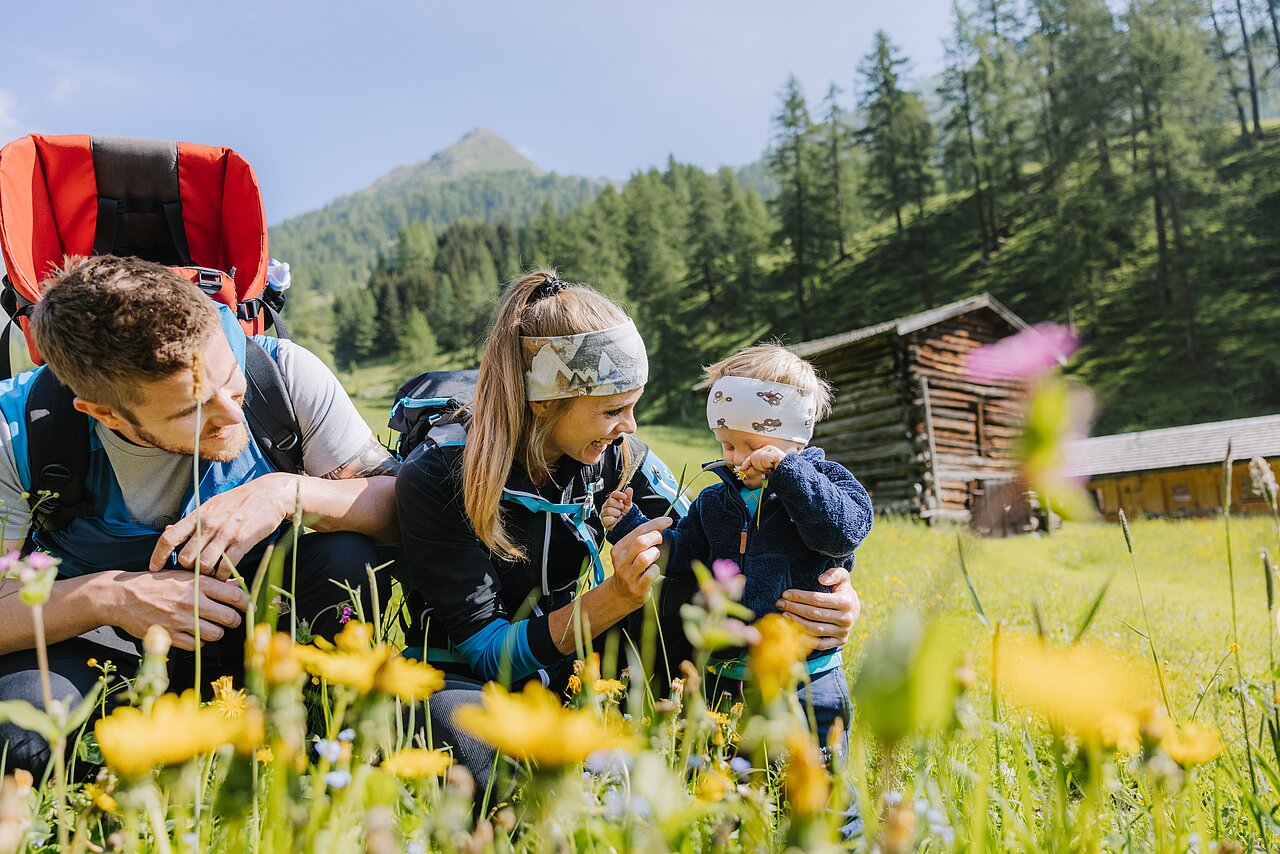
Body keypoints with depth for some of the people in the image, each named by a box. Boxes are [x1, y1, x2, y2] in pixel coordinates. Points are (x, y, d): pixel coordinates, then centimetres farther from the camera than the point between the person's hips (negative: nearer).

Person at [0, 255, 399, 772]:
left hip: (248, 622, 1)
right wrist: (107, 596, -35)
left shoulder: (282, 374, -21)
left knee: (347, 560, -31)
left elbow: (403, 506, -19)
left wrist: (291, 490, -36)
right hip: (95, 636, 0)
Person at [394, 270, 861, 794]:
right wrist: (616, 598, -38)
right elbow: (488, 652, -24)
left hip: (567, 665, 4)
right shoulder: (434, 477, -24)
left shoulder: (616, 456, -12)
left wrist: (815, 602, -27)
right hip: (467, 679, -3)